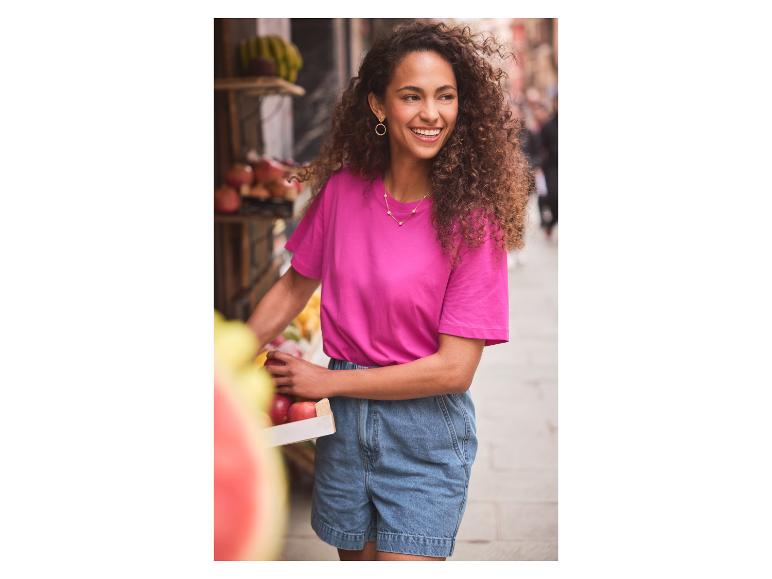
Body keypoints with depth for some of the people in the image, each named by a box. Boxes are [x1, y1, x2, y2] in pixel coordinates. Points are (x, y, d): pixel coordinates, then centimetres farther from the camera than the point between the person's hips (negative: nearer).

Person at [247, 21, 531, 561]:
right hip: (343, 419, 4)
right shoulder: (343, 189, -6)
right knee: (355, 557, 19)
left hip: (426, 432, -4)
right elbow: (296, 284, 9)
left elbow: (455, 368, -18)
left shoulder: (472, 218, -17)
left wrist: (327, 380, -14)